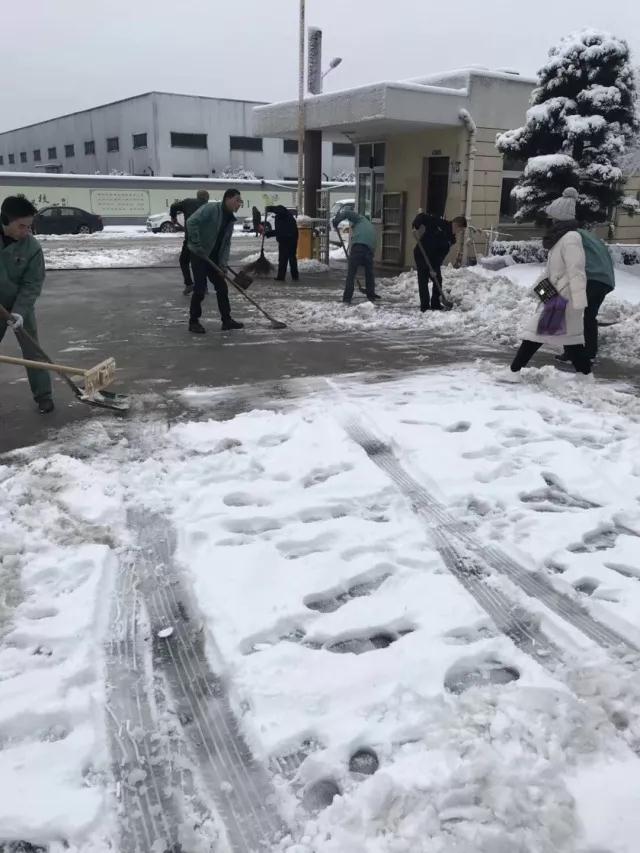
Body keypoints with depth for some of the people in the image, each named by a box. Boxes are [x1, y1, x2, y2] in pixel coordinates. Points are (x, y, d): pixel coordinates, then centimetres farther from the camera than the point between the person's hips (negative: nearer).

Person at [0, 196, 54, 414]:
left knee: (32, 351, -1)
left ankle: (43, 395, 8)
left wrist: (19, 311, -27)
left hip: (21, 305, -1)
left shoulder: (32, 247, -18)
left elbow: (32, 284, -16)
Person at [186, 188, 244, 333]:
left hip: (213, 257, 8)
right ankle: (193, 322, 5)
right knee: (200, 289, -7)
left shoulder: (230, 219, 9)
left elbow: (226, 243, 9)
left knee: (222, 288, 8)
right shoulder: (211, 208, -15)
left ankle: (227, 320, 17)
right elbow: (191, 222, -24)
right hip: (199, 255, -8)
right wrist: (197, 244, -24)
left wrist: (223, 264, -2)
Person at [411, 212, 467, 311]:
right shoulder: (438, 223, -17)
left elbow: (442, 254, -5)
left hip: (434, 258, 7)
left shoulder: (451, 239, 1)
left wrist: (436, 267, -15)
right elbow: (422, 217, -15)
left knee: (438, 279, 7)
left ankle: (435, 304, 18)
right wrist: (415, 227, -30)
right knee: (423, 280, -7)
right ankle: (424, 306, -3)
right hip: (421, 254, -7)